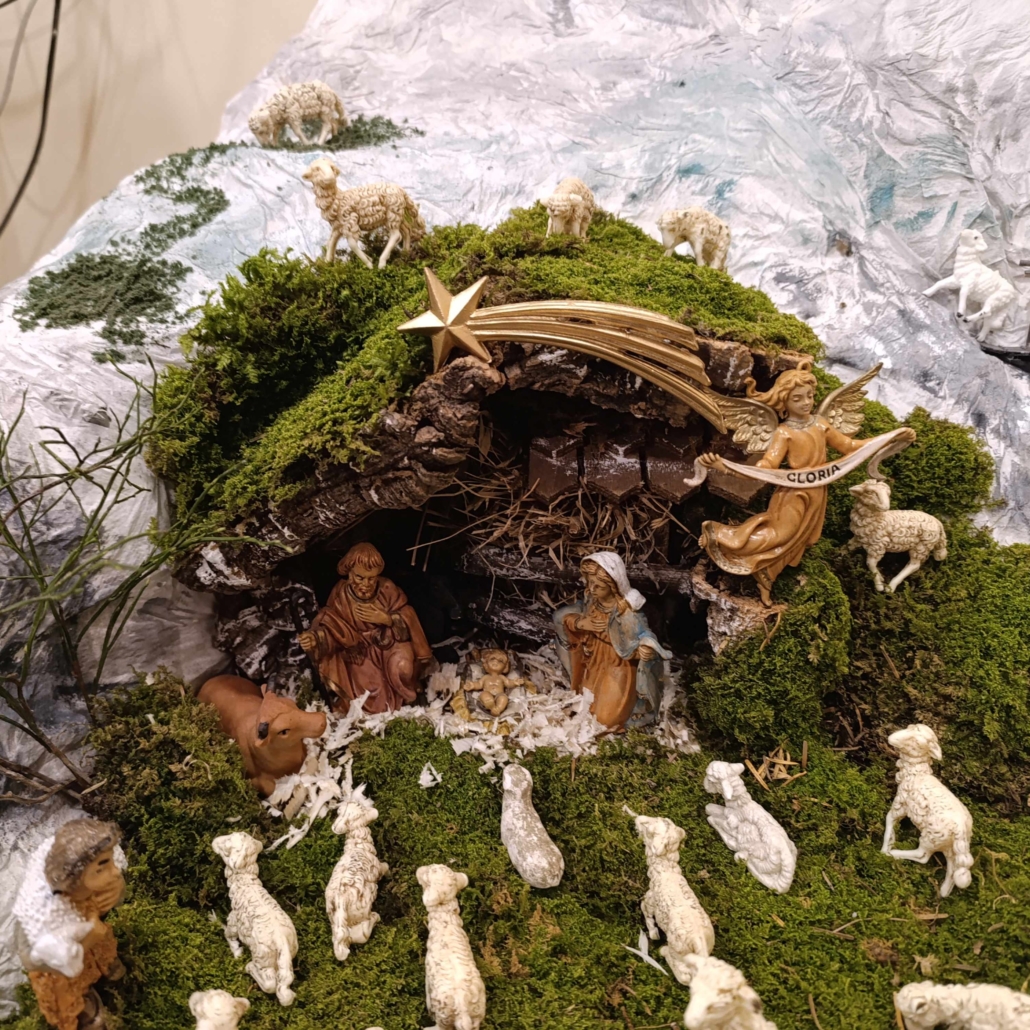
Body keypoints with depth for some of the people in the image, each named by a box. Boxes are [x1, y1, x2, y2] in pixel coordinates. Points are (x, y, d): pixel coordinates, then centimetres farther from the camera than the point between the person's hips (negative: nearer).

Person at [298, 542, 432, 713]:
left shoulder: (387, 589, -19)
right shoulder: (341, 593, -16)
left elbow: (408, 622, -14)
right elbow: (331, 627, -18)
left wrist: (386, 619, -31)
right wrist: (315, 639, -39)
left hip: (390, 643, -2)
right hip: (361, 651, 2)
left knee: (402, 667, -30)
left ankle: (405, 698, 5)